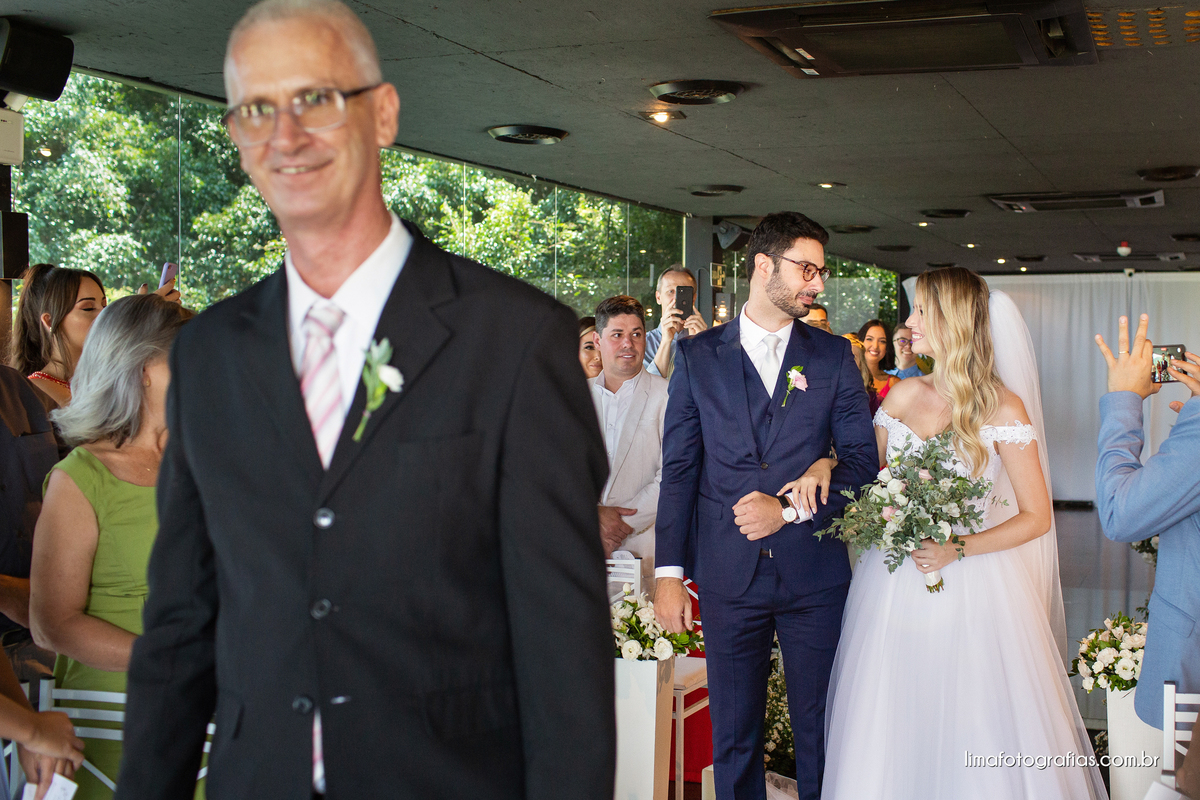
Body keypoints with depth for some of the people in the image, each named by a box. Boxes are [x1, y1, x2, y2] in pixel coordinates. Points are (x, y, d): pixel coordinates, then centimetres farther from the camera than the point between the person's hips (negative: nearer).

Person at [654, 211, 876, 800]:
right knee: (733, 736, 8)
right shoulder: (697, 356, 4)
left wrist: (789, 508, -11)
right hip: (728, 575, 0)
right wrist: (669, 573, -3)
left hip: (813, 573, 0)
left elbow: (862, 458, 3)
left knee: (820, 734, 7)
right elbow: (679, 469, 3)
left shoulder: (833, 357, 6)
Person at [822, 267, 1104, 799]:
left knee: (971, 734, 1)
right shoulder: (903, 396, 6)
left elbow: (1036, 517, -7)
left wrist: (958, 550, -17)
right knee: (894, 731, 8)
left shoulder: (1003, 408, -8)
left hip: (970, 589, -4)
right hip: (893, 589, 4)